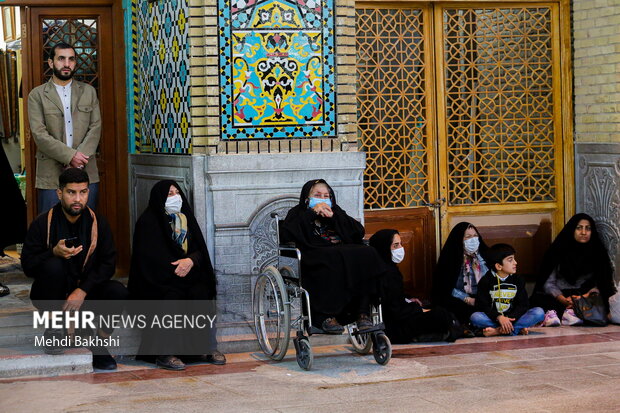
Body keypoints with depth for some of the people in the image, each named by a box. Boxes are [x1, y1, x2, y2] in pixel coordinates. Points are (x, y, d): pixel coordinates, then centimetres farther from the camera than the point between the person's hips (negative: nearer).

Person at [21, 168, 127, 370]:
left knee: (119, 292, -27)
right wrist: (54, 252, -32)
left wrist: (82, 291, -20)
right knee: (53, 266, -34)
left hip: (86, 291, 2)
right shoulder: (43, 223, -9)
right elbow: (27, 266, -12)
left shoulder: (97, 223, -2)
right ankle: (53, 330, -14)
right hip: (50, 295, -2)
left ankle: (98, 342, -2)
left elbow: (108, 263, -6)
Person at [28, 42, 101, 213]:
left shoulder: (88, 91, 12)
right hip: (52, 175, -2)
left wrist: (80, 157, -11)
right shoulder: (37, 95, 3)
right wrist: (70, 156, -14)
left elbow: (96, 127, 4)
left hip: (86, 173, 2)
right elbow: (39, 134, -6)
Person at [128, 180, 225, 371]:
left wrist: (190, 261, -16)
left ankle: (206, 347, -17)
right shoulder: (148, 222, -3)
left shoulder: (185, 218, 14)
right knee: (172, 297, -33)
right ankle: (164, 354, -30)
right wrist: (176, 268, -18)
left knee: (200, 293, -24)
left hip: (187, 275, 5)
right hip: (157, 281, -5)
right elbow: (149, 258, -12)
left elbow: (200, 250, 7)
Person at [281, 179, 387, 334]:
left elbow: (359, 232, 13)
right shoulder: (298, 213, 21)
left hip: (345, 253, 4)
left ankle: (363, 313, -30)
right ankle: (325, 316, -38)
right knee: (333, 262, -39)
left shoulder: (336, 212, 31)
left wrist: (334, 216, 3)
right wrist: (313, 213, -2)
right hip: (317, 256, -4)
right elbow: (287, 234, -3)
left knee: (367, 254, -28)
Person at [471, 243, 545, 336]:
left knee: (539, 312, -22)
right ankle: (518, 329, -33)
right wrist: (499, 317, -26)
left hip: (513, 318, 2)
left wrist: (511, 318, -21)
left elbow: (522, 305, -2)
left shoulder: (518, 280, 6)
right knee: (475, 317, -32)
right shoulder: (485, 281, -1)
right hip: (493, 318, -2)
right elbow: (482, 306, -8)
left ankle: (498, 331, -35)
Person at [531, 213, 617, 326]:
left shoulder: (597, 253, 7)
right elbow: (548, 283, -1)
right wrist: (563, 300, -20)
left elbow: (599, 284, 0)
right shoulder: (558, 251, 3)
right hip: (560, 295, -1)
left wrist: (585, 296, -21)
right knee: (538, 298, -30)